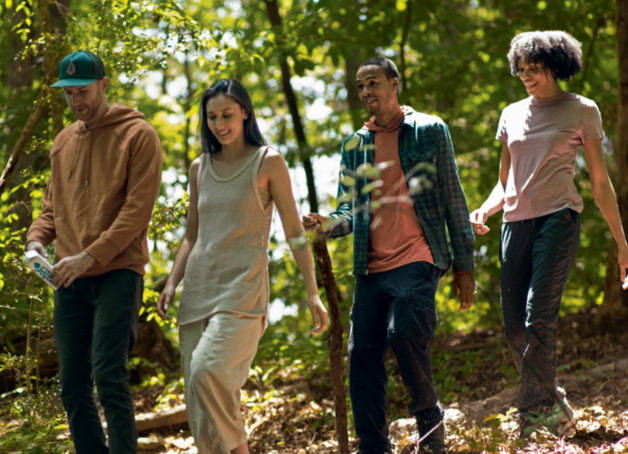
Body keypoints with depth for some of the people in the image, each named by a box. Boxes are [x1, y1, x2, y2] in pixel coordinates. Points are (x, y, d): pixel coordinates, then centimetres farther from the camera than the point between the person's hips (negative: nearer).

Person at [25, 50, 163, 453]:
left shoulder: (138, 135, -3)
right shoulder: (63, 142, 17)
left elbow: (138, 209, -11)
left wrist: (89, 257, -18)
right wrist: (37, 239, 0)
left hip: (118, 272, -6)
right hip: (71, 280, 6)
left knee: (109, 378, -14)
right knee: (73, 384, 5)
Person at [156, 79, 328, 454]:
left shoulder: (268, 162, 1)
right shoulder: (200, 168, 15)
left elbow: (294, 233, 1)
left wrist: (313, 293, -4)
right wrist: (172, 283, 8)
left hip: (243, 287, -5)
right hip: (199, 289, 5)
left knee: (208, 371, -26)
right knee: (202, 401, -1)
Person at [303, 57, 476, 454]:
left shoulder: (429, 131, 5)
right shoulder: (354, 146, 15)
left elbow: (453, 200, 4)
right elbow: (350, 211, 16)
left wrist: (464, 265, 1)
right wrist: (327, 224, -8)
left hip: (417, 259, -5)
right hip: (372, 268, 5)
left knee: (404, 333, -24)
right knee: (362, 352, 0)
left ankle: (430, 422, -2)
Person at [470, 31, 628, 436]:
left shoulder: (581, 111, 6)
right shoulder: (513, 115, 17)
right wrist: (484, 211, 1)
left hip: (558, 218, -5)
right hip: (517, 221, 5)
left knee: (539, 315, -18)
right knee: (514, 325, -2)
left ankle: (536, 411, -14)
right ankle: (556, 407, 11)